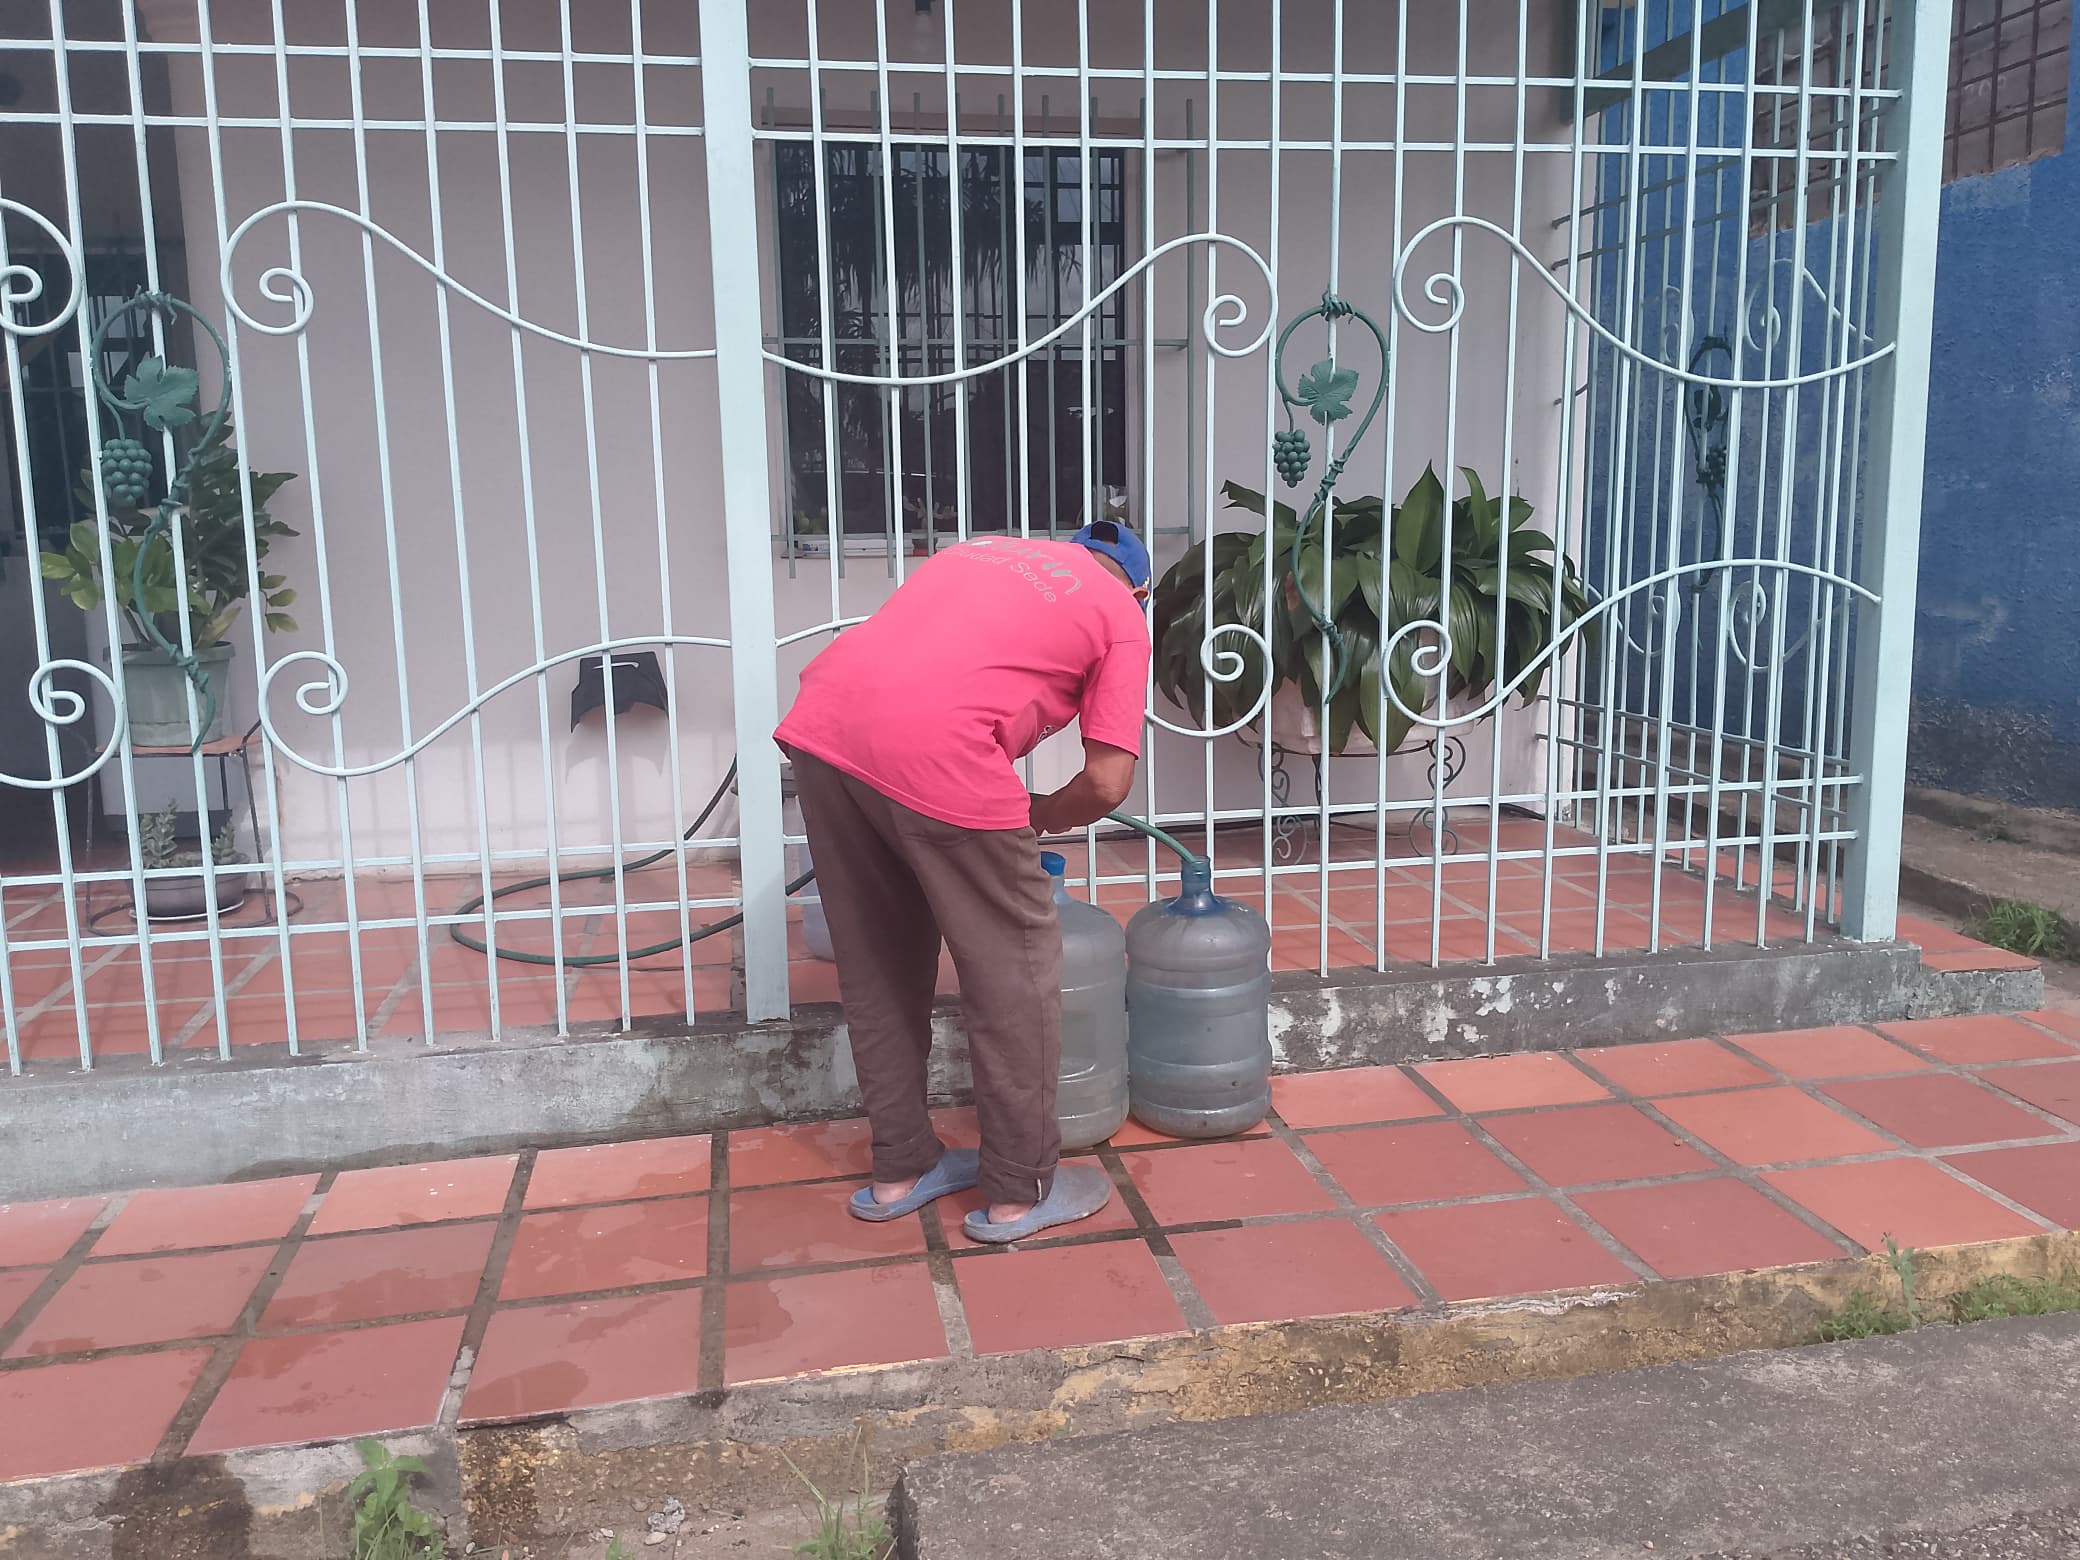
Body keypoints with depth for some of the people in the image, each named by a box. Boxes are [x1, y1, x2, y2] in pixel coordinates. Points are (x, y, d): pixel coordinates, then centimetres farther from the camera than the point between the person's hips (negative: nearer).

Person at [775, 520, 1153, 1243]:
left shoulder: (984, 550, 31)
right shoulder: (1123, 615, 15)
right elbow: (1107, 784, 6)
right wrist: (1040, 816, 26)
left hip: (819, 721, 7)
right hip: (931, 750, -6)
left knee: (876, 970, 20)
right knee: (1014, 973, 12)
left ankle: (900, 1169, 34)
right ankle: (1019, 1192, 24)